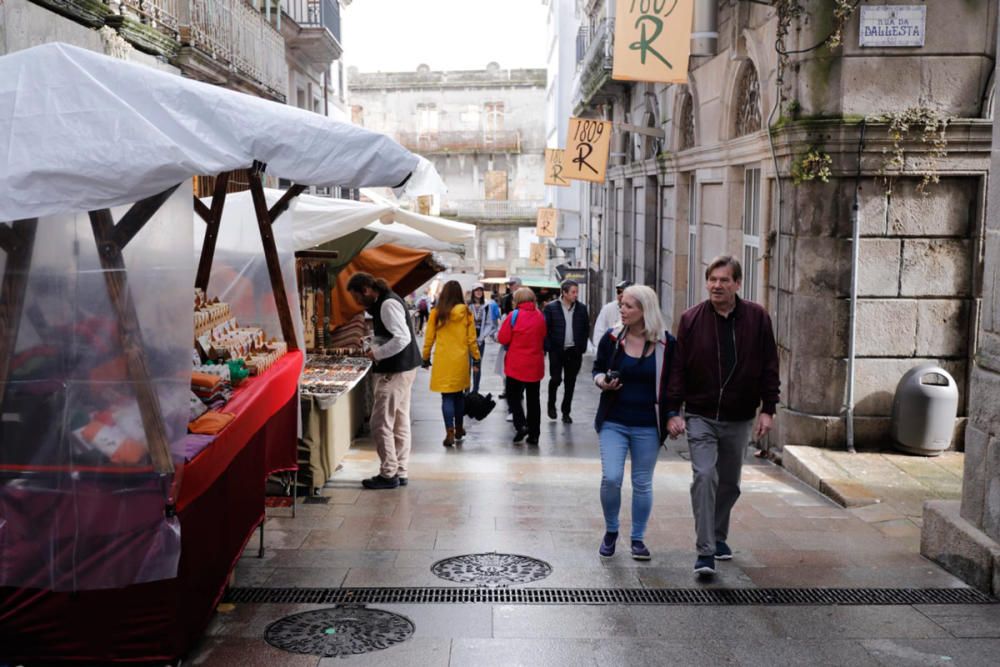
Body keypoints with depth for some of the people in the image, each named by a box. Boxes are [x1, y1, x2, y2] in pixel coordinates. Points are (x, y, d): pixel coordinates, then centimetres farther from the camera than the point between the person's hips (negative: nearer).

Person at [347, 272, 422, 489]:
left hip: (395, 372, -11)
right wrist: (376, 348, 7)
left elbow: (402, 338, -26)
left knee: (381, 424, -4)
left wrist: (377, 353, -16)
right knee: (400, 424, 13)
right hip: (402, 369, 11)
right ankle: (399, 472, 19)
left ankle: (388, 474, 3)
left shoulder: (388, 304, -18)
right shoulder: (385, 302, 14)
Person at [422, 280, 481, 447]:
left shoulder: (436, 313, -5)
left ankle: (450, 433, -8)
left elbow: (429, 338, 0)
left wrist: (426, 358, 12)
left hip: (443, 361, -2)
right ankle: (458, 430, 26)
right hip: (461, 360, 2)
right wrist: (476, 359, 10)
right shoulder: (466, 313, -3)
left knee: (447, 397, 1)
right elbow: (471, 339, 1)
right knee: (459, 395, 16)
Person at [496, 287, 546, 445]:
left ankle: (521, 425, -11)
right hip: (535, 366, 4)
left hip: (517, 365, -4)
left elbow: (502, 339, -10)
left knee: (513, 396, 8)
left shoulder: (514, 315, -12)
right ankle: (534, 434, 13)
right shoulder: (540, 316, 2)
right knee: (533, 399, 12)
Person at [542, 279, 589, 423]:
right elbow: (545, 329, -2)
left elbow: (586, 328, 9)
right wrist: (548, 347, -8)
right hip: (557, 351, -2)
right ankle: (551, 405, 22)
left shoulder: (582, 308, 4)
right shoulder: (551, 307, -4)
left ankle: (566, 412, 16)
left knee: (570, 383, 6)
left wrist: (582, 348, 3)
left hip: (574, 352, 3)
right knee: (556, 379, -4)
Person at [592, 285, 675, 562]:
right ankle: (611, 532, 16)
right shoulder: (612, 338, 0)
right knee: (611, 478, -9)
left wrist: (672, 415, -1)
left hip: (648, 426, 0)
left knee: (642, 484, 8)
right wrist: (602, 382, -11)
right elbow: (598, 369, 11)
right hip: (614, 422, 0)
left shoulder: (667, 343, -3)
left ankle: (638, 538, 24)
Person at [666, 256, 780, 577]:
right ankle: (706, 551, -12)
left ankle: (719, 536, 36)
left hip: (739, 419, 2)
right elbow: (677, 368, -2)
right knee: (704, 476, -16)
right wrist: (674, 411, -7)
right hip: (700, 416, -2)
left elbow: (769, 367, 4)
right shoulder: (691, 319, -4)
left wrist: (767, 409, -1)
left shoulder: (757, 318, -1)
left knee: (729, 483, 15)